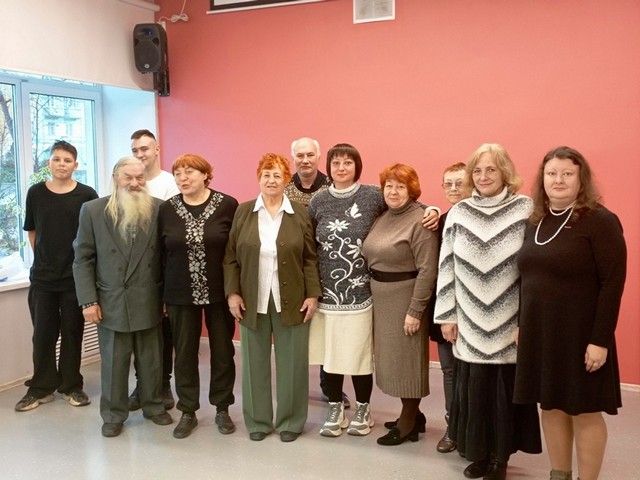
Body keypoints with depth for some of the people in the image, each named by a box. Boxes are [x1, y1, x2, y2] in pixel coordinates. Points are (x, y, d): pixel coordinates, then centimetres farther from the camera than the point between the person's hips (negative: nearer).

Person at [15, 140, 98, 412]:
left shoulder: (87, 195, -7)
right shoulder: (35, 193, 1)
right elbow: (31, 231, 12)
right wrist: (43, 258, 9)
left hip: (75, 276, -2)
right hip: (42, 276, 2)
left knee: (72, 332, 8)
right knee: (43, 333, 8)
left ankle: (71, 386, 22)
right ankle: (41, 388, 21)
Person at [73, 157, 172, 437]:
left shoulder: (158, 209, -1)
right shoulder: (93, 210, -2)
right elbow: (83, 258, -2)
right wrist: (88, 300, -7)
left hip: (149, 301, 1)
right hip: (111, 303, -1)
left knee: (151, 360, 13)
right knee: (113, 362, 10)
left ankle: (153, 406, 32)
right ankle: (113, 415, 26)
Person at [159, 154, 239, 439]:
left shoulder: (227, 205, -6)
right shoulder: (166, 210, 1)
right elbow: (160, 254, 5)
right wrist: (162, 294, 3)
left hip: (219, 293, -1)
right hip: (181, 296, 2)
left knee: (222, 350, 10)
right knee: (184, 352, 9)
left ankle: (222, 409, 26)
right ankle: (188, 412, 23)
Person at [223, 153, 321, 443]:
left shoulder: (300, 214, 1)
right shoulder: (243, 212, 4)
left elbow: (310, 258, 0)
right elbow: (231, 257, 4)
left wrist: (312, 295, -6)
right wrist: (232, 293, -3)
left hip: (291, 301, -1)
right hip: (252, 300, 1)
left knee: (292, 362, 7)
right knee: (255, 361, 10)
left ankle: (290, 422, 22)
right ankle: (258, 420, 25)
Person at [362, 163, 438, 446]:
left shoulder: (420, 221, -15)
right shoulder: (382, 217, 8)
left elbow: (427, 270, -19)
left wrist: (415, 311, -20)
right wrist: (375, 297, 7)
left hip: (405, 299, -8)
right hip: (381, 300, 8)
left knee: (406, 358, 3)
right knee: (391, 357, 15)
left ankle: (407, 423, 18)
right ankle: (412, 415, 31)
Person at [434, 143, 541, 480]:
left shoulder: (526, 210, -4)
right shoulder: (458, 213, 4)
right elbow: (446, 267, 5)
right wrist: (446, 316, 3)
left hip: (510, 323, -2)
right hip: (470, 324, 2)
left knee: (504, 392, 5)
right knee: (473, 390, 7)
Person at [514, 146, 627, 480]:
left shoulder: (600, 221, -10)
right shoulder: (536, 222, 8)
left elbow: (613, 283, -15)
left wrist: (600, 339, -18)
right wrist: (523, 327, 9)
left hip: (579, 334, -6)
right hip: (539, 333, 6)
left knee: (584, 411, 7)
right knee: (551, 407, 14)